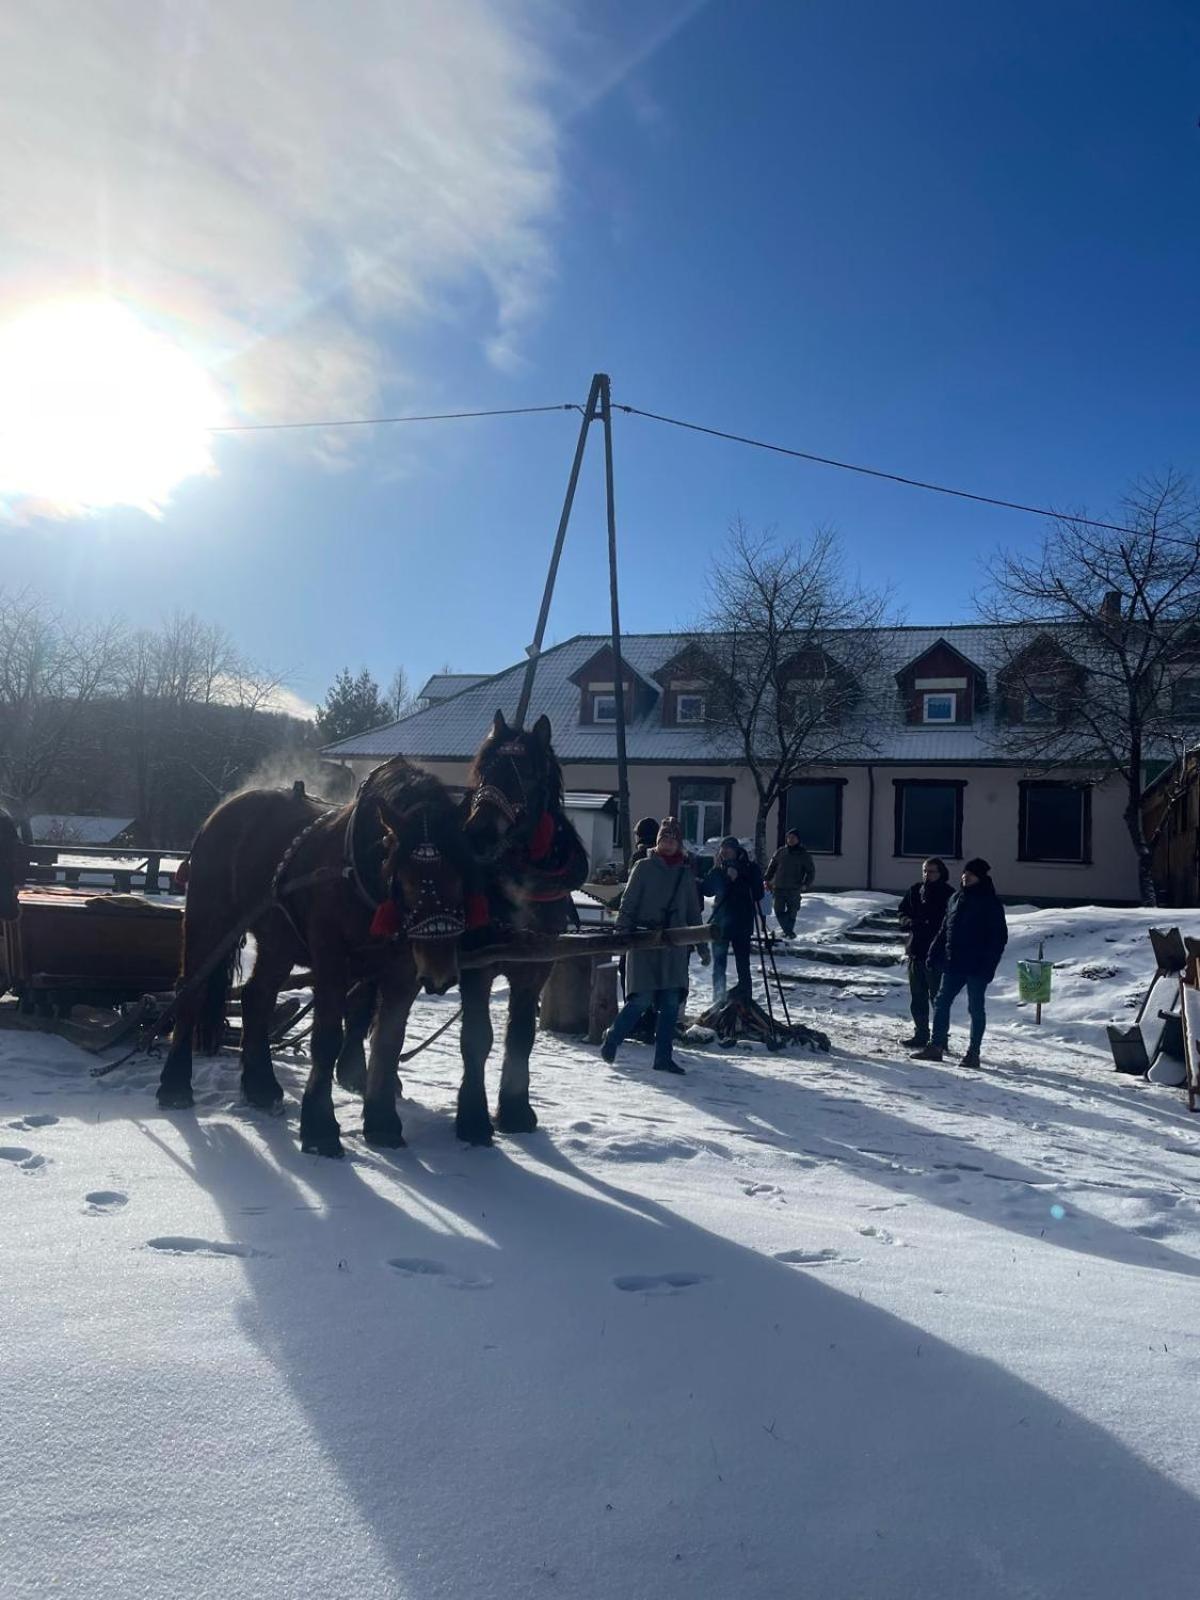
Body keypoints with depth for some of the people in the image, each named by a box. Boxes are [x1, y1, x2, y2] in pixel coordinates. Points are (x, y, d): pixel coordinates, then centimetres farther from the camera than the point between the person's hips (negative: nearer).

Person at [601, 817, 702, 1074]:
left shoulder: (686, 873, 13)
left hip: (674, 947, 4)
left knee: (672, 1002, 0)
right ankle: (611, 1041, 12)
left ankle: (663, 1057, 10)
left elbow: (694, 912, 19)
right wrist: (622, 934, -11)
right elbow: (628, 904, -1)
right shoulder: (645, 867, 2)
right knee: (642, 999, -9)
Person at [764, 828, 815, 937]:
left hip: (794, 889, -2)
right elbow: (772, 867, 17)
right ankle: (788, 930, 10)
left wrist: (806, 884, -6)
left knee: (791, 912, 0)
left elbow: (811, 871, 6)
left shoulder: (803, 855, 2)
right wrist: (768, 880, 9)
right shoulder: (780, 852, 8)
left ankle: (788, 930, 16)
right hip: (779, 888, 2)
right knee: (779, 911, -1)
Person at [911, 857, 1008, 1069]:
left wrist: (988, 965, -16)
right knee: (941, 1003, 6)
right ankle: (936, 1046, 15)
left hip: (977, 966, -6)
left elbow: (999, 936, -10)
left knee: (976, 1008, 3)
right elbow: (945, 929, 16)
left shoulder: (990, 902, -8)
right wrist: (935, 954, 9)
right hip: (954, 963, 6)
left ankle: (973, 1053, 11)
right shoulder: (957, 897, 10)